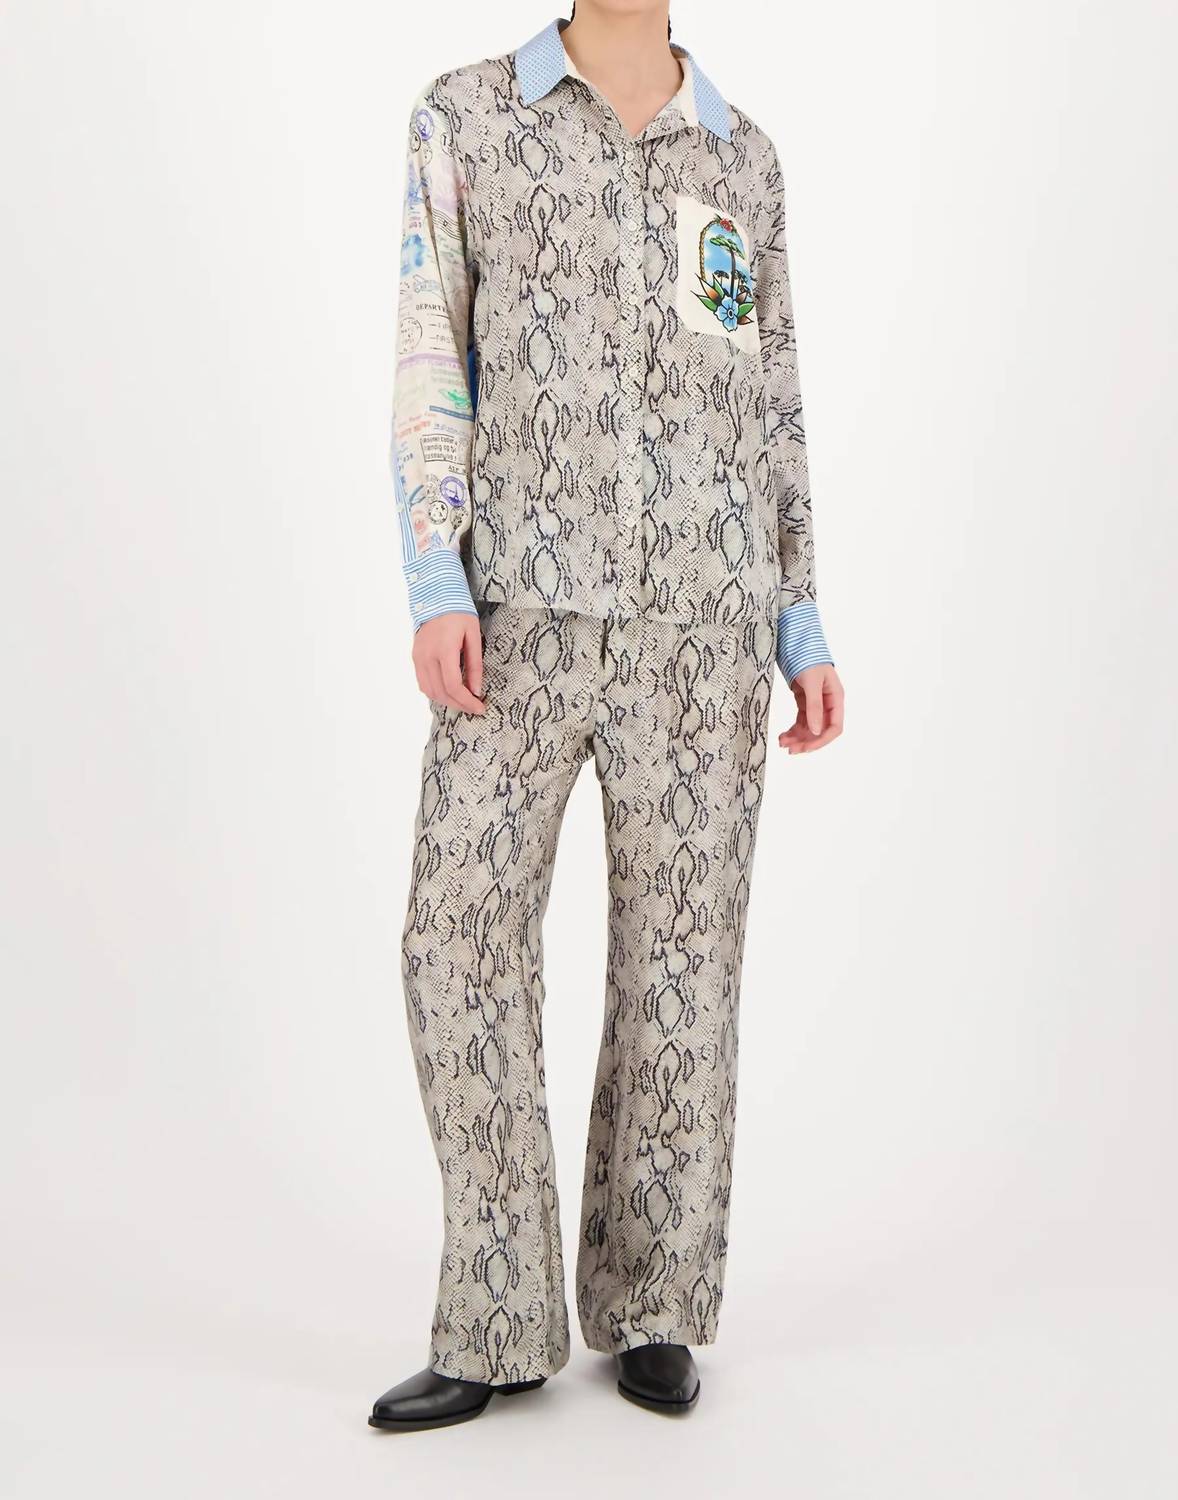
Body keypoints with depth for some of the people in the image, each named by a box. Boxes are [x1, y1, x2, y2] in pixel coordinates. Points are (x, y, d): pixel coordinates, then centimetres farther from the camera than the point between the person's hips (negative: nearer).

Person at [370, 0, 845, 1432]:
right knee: (462, 942, -7)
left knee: (679, 948, 1)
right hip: (528, 609, -1)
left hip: (702, 615, 1)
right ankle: (500, 1328, 5)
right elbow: (430, 369, 1)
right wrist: (434, 591, -12)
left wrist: (802, 632, 7)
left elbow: (767, 411, 14)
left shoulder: (739, 154, 14)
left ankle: (651, 1309, 15)